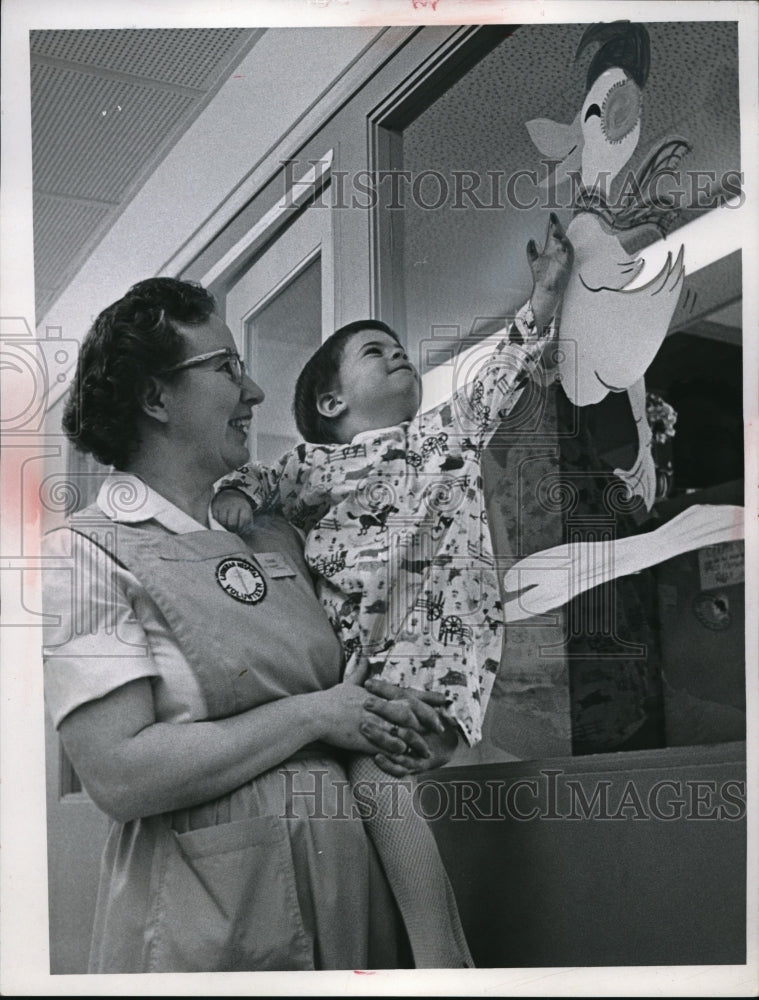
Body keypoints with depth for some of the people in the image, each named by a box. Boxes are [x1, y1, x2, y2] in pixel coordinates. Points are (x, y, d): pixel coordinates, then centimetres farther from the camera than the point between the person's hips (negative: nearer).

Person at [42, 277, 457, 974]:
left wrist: (390, 712, 0)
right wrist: (312, 715, -15)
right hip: (201, 914, -6)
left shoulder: (275, 541, 8)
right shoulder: (85, 554, -10)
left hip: (346, 885, 7)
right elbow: (120, 776, -20)